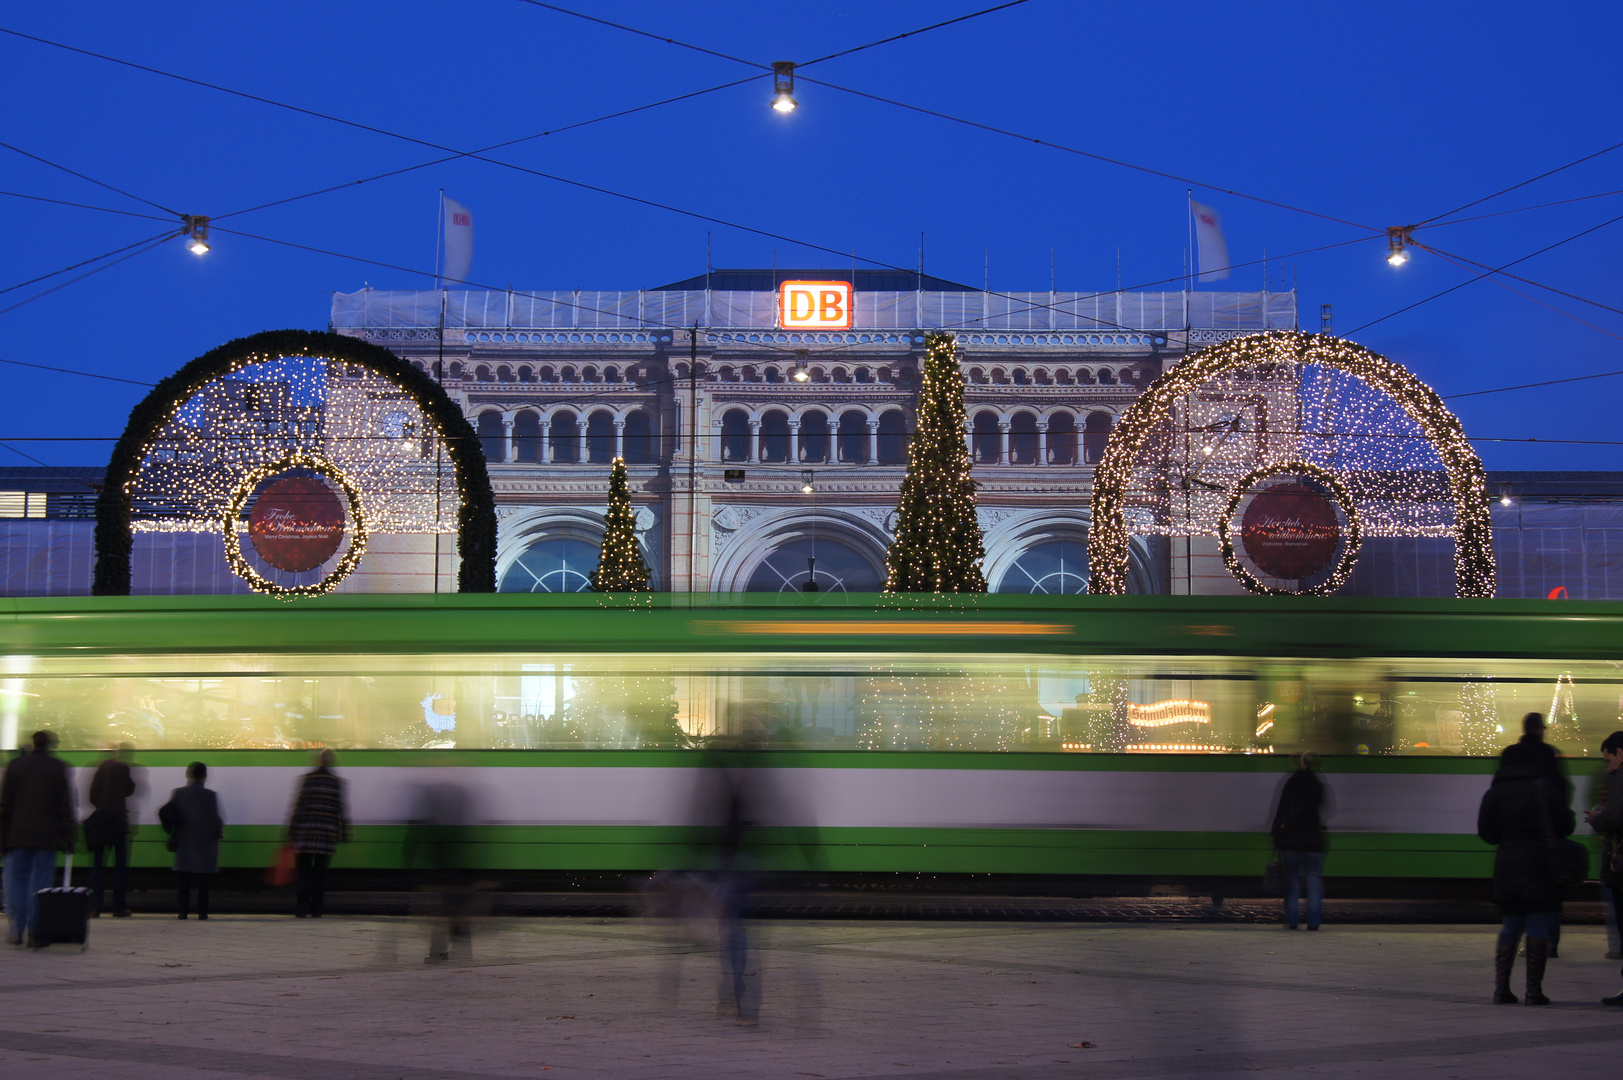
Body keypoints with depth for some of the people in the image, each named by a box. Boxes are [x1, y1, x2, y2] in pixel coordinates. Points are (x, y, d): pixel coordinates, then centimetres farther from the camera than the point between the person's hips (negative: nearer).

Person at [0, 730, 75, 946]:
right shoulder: (58, 767, -1)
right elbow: (65, 805, -1)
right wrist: (68, 837, 3)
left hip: (18, 836, 1)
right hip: (47, 836, -1)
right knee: (41, 880, 3)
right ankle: (35, 930, -1)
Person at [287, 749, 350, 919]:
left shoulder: (307, 779, -1)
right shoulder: (337, 782, 4)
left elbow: (299, 805, -2)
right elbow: (342, 808, 3)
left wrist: (292, 831, 3)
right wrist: (344, 833, 10)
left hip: (306, 831, -1)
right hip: (328, 832, 1)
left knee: (304, 868, 4)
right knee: (320, 870, 8)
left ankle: (303, 906, -11)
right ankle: (316, 909, 6)